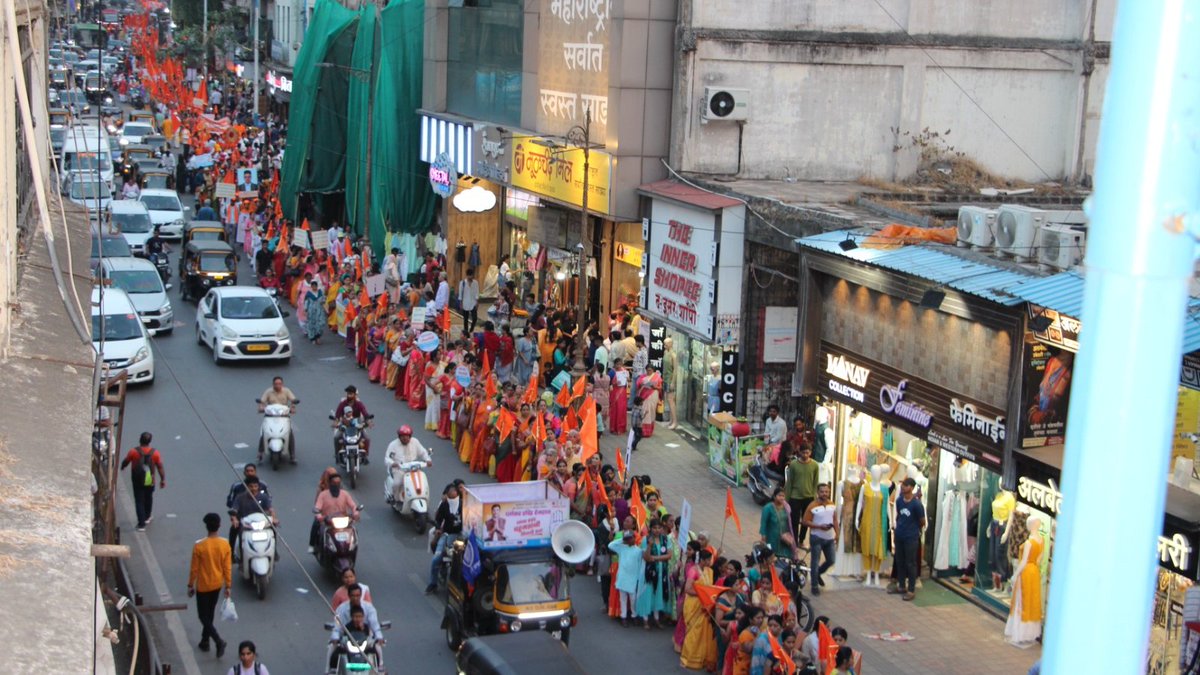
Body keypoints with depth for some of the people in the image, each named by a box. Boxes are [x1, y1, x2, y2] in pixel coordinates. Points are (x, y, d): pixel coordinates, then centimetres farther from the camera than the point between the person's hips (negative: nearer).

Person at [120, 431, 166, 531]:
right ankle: (147, 517, 42)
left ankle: (141, 524, -2)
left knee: (139, 501, 3)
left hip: (137, 481, -2)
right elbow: (160, 467, -5)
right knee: (148, 498, 24)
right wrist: (163, 479, 6)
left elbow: (125, 462, 1)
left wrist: (121, 467, 24)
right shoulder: (155, 453, -8)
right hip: (149, 481, 2)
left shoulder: (133, 452, -13)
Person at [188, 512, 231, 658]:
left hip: (203, 586, -4)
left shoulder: (199, 546, -22)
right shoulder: (225, 545, -12)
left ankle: (219, 641, -10)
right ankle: (205, 641, 32)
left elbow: (194, 569, -13)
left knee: (204, 616, 6)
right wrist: (228, 586, 6)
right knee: (209, 614, 22)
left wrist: (190, 586, 1)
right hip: (217, 585, 4)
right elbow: (228, 568, -5)